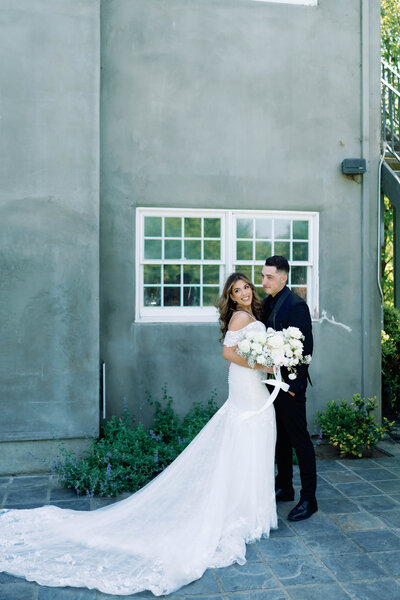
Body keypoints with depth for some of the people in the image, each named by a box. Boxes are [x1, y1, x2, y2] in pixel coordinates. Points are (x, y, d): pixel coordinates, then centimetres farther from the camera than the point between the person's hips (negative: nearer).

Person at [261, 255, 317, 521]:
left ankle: (309, 499, 11)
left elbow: (305, 347, -18)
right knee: (280, 437, 18)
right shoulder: (268, 303, 9)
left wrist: (294, 385, -18)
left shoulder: (296, 305, -17)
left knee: (300, 439, 0)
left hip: (290, 383, -9)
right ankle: (284, 488, 33)